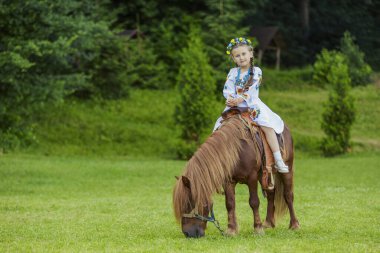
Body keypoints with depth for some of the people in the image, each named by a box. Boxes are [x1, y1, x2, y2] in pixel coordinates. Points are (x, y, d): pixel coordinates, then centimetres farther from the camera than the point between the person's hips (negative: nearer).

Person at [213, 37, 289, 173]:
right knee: (220, 125, -11)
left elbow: (251, 91, -11)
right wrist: (230, 99, -20)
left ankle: (278, 160, -25)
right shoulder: (232, 72, 11)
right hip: (234, 106, 4)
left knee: (267, 125, -24)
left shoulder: (256, 71, 1)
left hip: (253, 105, -4)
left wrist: (239, 100, -22)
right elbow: (227, 89, 1)